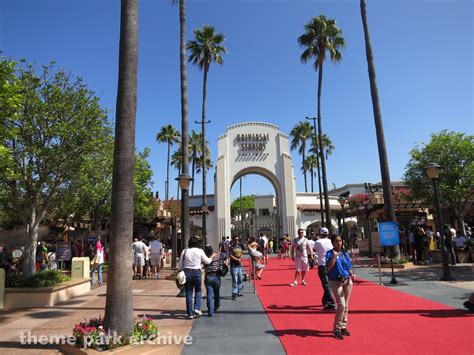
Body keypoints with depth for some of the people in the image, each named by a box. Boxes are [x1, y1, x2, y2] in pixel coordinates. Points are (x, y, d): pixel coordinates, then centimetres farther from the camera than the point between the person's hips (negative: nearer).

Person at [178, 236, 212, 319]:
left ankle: (190, 314, 12)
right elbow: (207, 261, 9)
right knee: (198, 291, 17)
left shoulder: (185, 251, 2)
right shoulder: (200, 251, -2)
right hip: (197, 272, -1)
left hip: (187, 272, 1)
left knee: (188, 293, 8)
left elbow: (180, 265, 3)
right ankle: (197, 308, 1)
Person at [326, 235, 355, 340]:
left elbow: (349, 267, 14)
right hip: (336, 282, -5)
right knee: (341, 305, -11)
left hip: (347, 281, 5)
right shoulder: (330, 253, -4)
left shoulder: (345, 253, 10)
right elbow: (329, 267, -15)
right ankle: (336, 329, 1)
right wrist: (334, 256, -23)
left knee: (346, 305, 9)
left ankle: (343, 327, 23)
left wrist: (352, 275, -4)